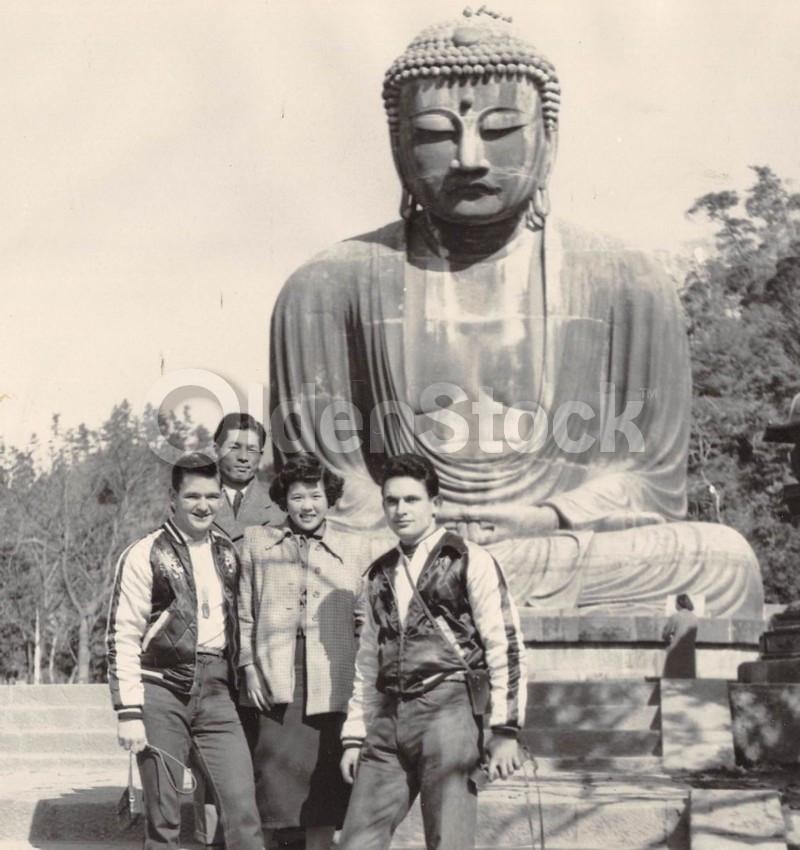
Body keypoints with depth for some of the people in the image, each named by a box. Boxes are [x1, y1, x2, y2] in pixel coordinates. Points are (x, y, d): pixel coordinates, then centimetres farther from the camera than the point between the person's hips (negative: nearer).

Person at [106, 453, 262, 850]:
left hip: (216, 690, 4)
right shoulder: (145, 555, -4)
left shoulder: (228, 553, 13)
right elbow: (123, 638, -6)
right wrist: (129, 712, -12)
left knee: (242, 805, -6)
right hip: (163, 689, -4)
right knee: (162, 817, 1)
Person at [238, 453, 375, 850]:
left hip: (332, 689, 1)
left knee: (323, 788, 5)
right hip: (272, 687, 0)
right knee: (268, 777, -2)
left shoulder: (356, 548, 9)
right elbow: (243, 612, 10)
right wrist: (249, 666, 0)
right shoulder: (256, 542, 10)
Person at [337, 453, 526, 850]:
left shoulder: (469, 561, 1)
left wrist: (504, 730, -10)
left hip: (447, 711, -5)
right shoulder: (379, 575, 18)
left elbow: (506, 648, -4)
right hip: (387, 720, 6)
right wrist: (354, 735, 16)